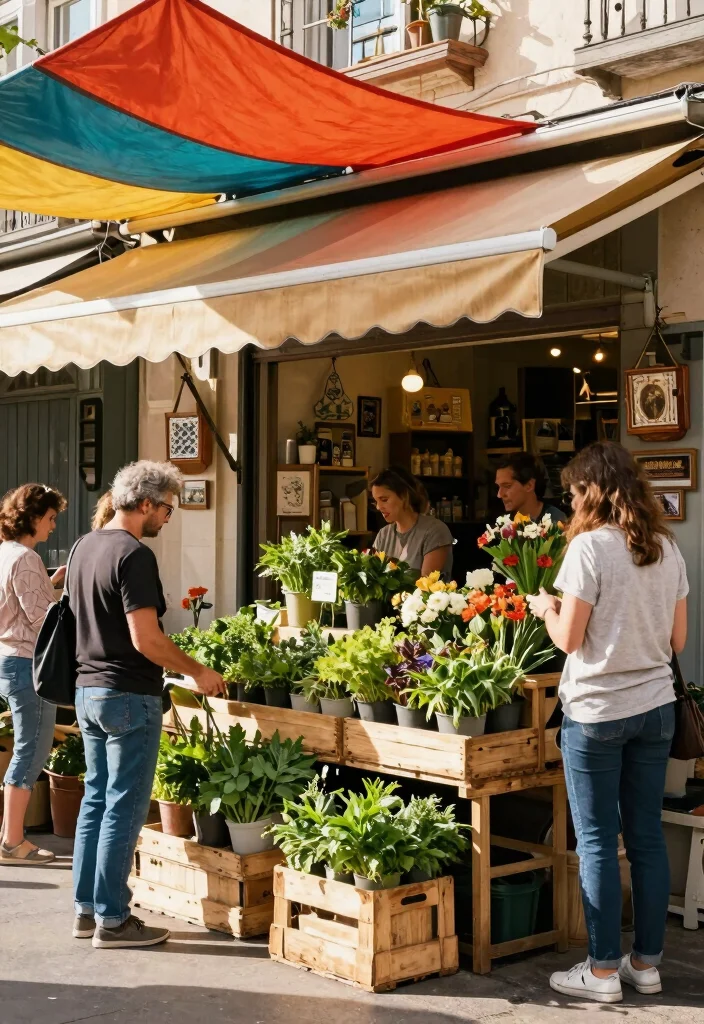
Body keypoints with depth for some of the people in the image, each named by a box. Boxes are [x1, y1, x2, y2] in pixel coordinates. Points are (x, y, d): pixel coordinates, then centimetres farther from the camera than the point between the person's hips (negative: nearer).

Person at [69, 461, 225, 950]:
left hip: (88, 689, 9)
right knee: (125, 808, -1)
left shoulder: (85, 547, 10)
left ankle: (87, 908, 22)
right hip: (128, 697, -9)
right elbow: (145, 638, -23)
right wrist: (199, 672, -11)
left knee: (96, 800, 15)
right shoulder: (134, 555, -18)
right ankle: (112, 920, 6)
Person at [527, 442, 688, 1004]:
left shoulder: (589, 547, -13)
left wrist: (547, 608, 6)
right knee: (647, 836, 12)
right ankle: (647, 962, 20)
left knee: (598, 842, 2)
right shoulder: (668, 549, 5)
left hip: (597, 712, -6)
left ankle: (604, 970, 9)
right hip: (656, 706, 6)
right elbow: (678, 639, 9)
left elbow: (569, 638, -12)